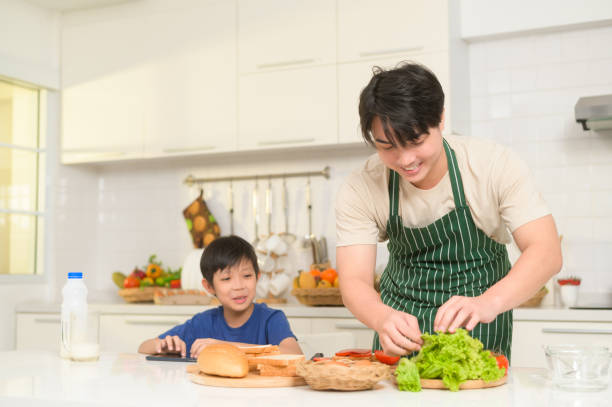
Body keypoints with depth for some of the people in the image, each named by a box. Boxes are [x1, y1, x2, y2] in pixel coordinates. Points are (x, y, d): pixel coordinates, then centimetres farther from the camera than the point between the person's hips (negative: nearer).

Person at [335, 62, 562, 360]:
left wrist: (489, 303, -41)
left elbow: (546, 252, -23)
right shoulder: (359, 191, -14)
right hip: (403, 328, 3)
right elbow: (354, 281, -17)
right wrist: (383, 319, -40)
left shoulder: (495, 165, -18)